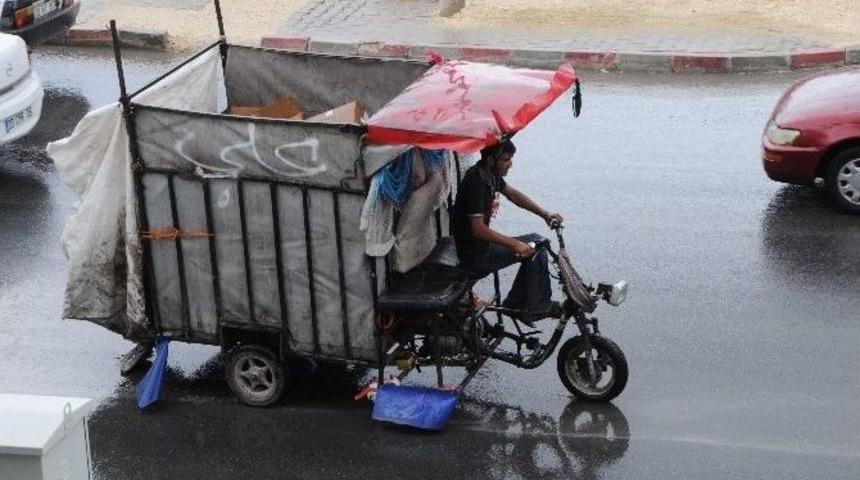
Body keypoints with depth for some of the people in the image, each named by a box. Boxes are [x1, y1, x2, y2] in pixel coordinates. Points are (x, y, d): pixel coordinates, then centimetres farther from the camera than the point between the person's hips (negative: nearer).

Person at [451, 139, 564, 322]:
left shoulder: (491, 174, 4)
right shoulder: (475, 182, -25)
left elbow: (512, 193, 18)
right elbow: (478, 229, -30)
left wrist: (545, 214, 8)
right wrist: (515, 244, -30)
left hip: (481, 245, 10)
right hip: (475, 255, -10)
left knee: (534, 243, 13)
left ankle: (514, 304, 17)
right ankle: (538, 309, 2)